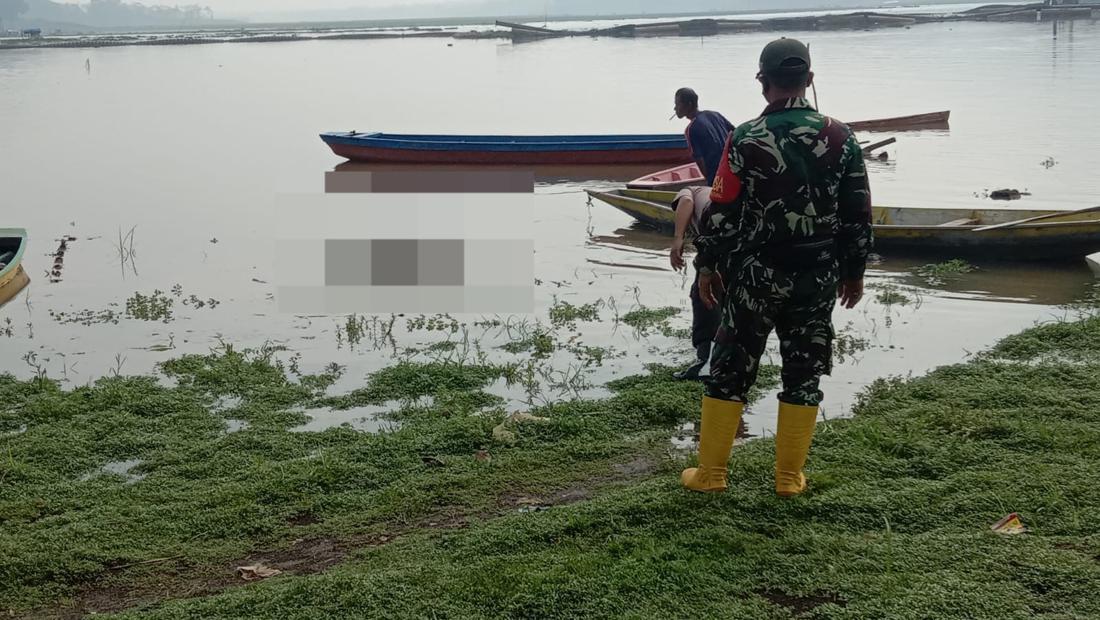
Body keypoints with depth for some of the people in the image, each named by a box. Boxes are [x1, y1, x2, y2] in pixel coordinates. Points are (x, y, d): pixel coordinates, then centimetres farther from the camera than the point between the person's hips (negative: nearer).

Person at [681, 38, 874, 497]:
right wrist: (854, 271, 14)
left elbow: (723, 210, -7)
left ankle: (711, 473, 12)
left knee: (730, 370, 8)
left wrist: (708, 265, 5)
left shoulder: (746, 139, -9)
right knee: (803, 374, 11)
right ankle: (789, 477, 16)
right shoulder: (841, 138, 0)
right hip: (818, 278, 2)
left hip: (757, 274, -2)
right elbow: (858, 213, 3)